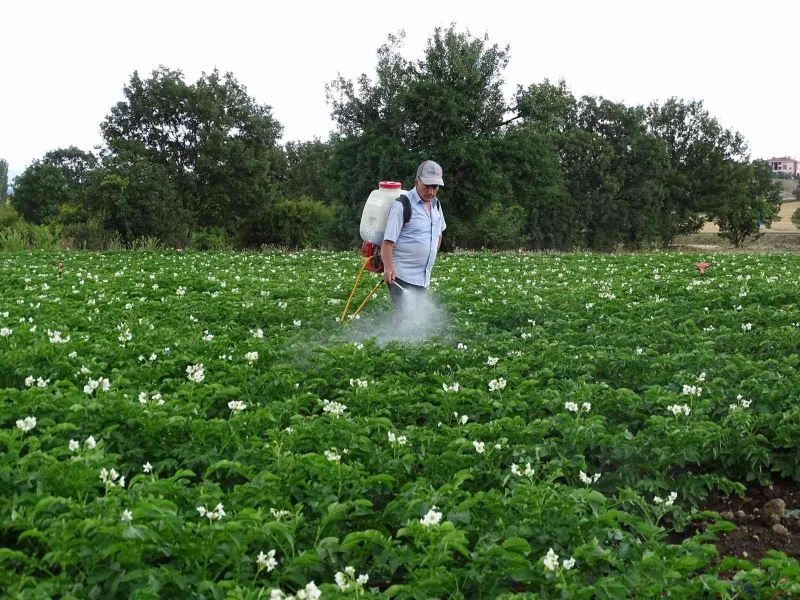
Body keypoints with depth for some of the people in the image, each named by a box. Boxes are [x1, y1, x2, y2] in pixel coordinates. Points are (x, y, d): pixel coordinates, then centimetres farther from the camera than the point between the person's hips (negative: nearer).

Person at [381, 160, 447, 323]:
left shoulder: (436, 204, 11)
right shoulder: (402, 205, -13)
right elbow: (388, 241, -18)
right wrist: (388, 267, -31)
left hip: (423, 278, 8)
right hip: (402, 275, -8)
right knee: (405, 316, -17)